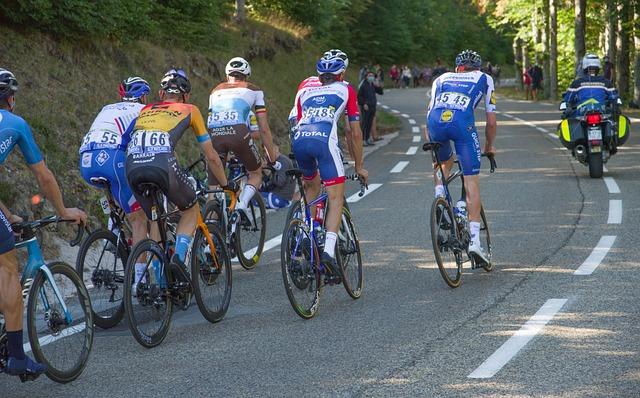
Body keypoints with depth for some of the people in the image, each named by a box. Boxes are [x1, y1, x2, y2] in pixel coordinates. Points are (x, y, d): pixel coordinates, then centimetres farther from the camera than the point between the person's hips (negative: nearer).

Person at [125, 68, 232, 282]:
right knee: (191, 209, 22)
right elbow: (211, 156, 29)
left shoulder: (145, 110, 33)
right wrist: (226, 184, 42)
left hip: (132, 166, 3)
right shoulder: (189, 110, 25)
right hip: (163, 164, -3)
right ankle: (178, 257, 0)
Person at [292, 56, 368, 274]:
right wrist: (359, 166, 29)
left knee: (312, 186, 30)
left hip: (299, 140, 4)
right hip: (324, 140, -4)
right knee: (336, 198, 0)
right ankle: (328, 251, -18)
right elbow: (355, 133, 21)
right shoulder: (346, 90, 24)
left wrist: (300, 163, 42)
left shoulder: (305, 92, 32)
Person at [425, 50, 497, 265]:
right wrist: (489, 146, 42)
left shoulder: (441, 79, 35)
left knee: (444, 162, 34)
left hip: (436, 121, 3)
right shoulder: (484, 79, 30)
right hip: (462, 121, -2)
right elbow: (491, 121, 28)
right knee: (472, 182, 2)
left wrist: (430, 141, 39)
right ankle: (475, 240, -7)